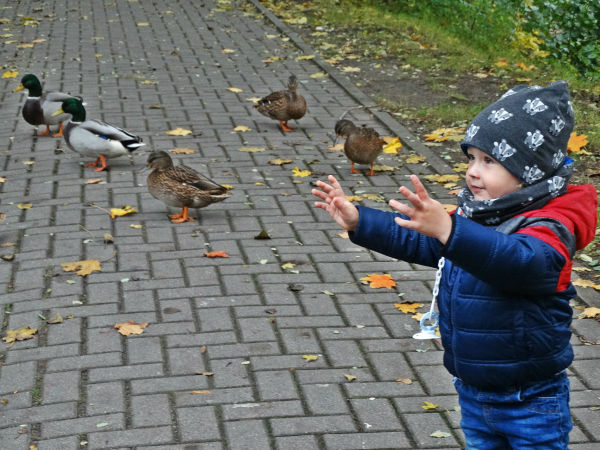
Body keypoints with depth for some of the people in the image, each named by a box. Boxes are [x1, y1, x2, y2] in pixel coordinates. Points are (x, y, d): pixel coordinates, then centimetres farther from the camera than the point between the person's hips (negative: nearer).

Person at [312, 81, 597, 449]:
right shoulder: (472, 218, 3)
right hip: (474, 391, 8)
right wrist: (359, 221, 3)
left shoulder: (547, 229, -24)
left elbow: (520, 261, -46)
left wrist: (448, 230, -59)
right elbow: (415, 239, 14)